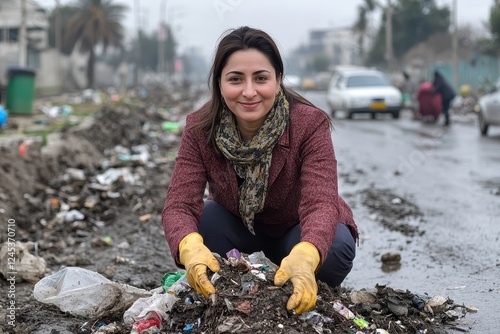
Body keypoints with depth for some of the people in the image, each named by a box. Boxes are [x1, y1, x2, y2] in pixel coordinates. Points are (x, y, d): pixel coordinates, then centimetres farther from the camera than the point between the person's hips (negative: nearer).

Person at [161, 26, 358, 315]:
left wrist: (304, 257, -63)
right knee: (197, 223, -30)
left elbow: (320, 204, -39)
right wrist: (190, 247, -56)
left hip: (300, 235, -1)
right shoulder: (199, 130, -22)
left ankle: (304, 302, -2)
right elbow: (179, 204, -30)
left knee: (337, 248, -34)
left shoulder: (310, 124, -28)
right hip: (239, 229, 2)